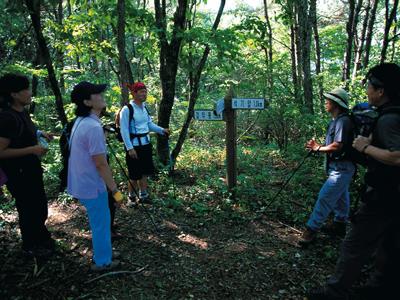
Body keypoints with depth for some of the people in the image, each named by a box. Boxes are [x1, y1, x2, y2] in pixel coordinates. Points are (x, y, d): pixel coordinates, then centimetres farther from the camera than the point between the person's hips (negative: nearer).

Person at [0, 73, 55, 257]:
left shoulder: (22, 112, 4)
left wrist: (39, 134, 5)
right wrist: (32, 150, -26)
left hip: (31, 169, 9)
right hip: (19, 174, -9)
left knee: (39, 205, 23)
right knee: (28, 209, 8)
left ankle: (41, 238, 44)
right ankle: (30, 246, 29)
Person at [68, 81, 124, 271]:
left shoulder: (81, 122, 5)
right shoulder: (93, 127, -26)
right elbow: (100, 164, -24)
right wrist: (115, 190, -16)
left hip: (82, 183, 9)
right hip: (92, 186, -9)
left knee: (99, 222, 24)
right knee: (101, 224, 9)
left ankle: (103, 254, 41)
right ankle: (102, 261, 27)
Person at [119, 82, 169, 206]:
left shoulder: (144, 108, 7)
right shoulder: (127, 109, -16)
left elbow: (150, 124, 16)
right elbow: (124, 130, -17)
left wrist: (162, 130, 1)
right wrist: (130, 148, -20)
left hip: (146, 144, 7)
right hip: (134, 145, -7)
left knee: (144, 172, 15)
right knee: (134, 174, 4)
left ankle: (143, 195, 30)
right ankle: (132, 196, 24)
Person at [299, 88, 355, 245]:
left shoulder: (343, 121, -18)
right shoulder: (335, 121, 14)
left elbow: (337, 146, -25)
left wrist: (318, 148, -13)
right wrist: (317, 146, -1)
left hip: (341, 167, -10)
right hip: (338, 166, 11)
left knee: (325, 197, -11)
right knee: (340, 196, 20)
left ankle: (312, 229, -7)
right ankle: (339, 225, 33)